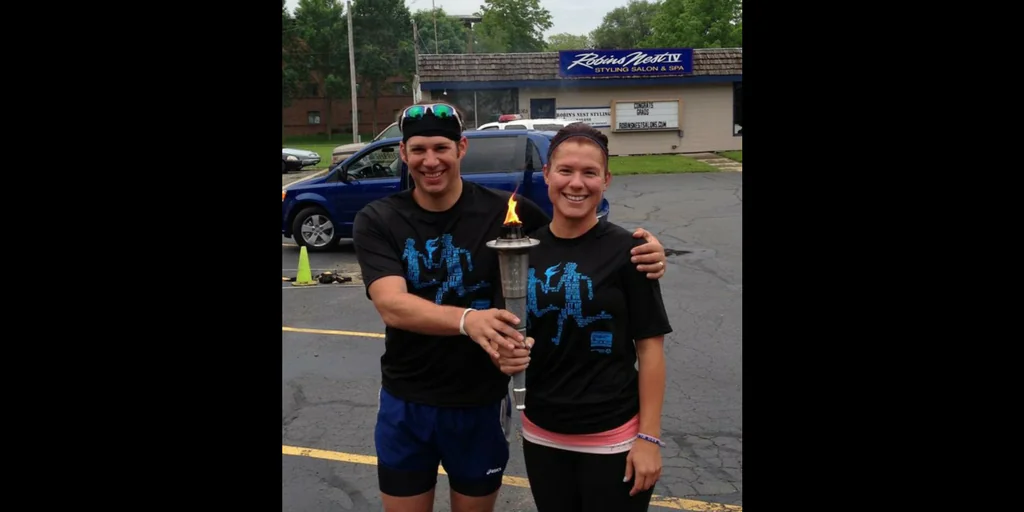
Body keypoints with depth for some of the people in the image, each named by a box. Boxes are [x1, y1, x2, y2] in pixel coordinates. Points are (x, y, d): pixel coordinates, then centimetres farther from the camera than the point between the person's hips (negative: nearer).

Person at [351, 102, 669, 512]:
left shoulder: (504, 211, -11)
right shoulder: (376, 221, -10)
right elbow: (391, 305, -24)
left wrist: (642, 252, -23)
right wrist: (467, 319, -43)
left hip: (480, 403, 0)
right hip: (404, 404, 1)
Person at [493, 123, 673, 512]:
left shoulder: (625, 250, -11)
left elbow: (650, 346, -8)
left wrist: (649, 437, -9)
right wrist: (506, 355, -13)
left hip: (612, 438, -3)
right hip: (541, 434, 4)